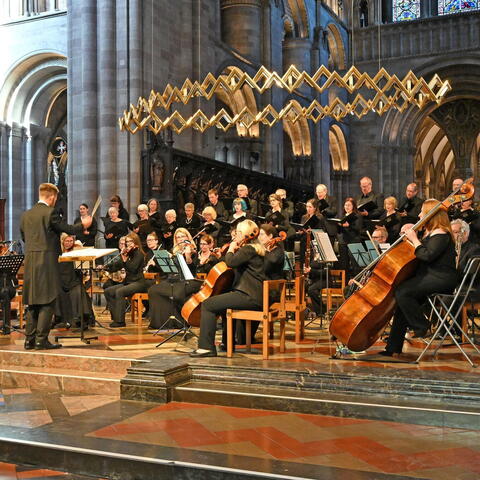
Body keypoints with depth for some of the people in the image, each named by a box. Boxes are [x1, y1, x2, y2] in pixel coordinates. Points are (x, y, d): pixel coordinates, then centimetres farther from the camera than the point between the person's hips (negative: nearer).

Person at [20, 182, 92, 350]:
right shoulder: (50, 212, -10)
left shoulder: (26, 215, 11)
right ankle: (41, 340, -3)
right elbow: (68, 229, -7)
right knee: (47, 302, -1)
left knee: (32, 303, 13)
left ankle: (29, 339, 14)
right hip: (47, 261, -7)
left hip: (29, 262, 7)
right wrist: (83, 225, 12)